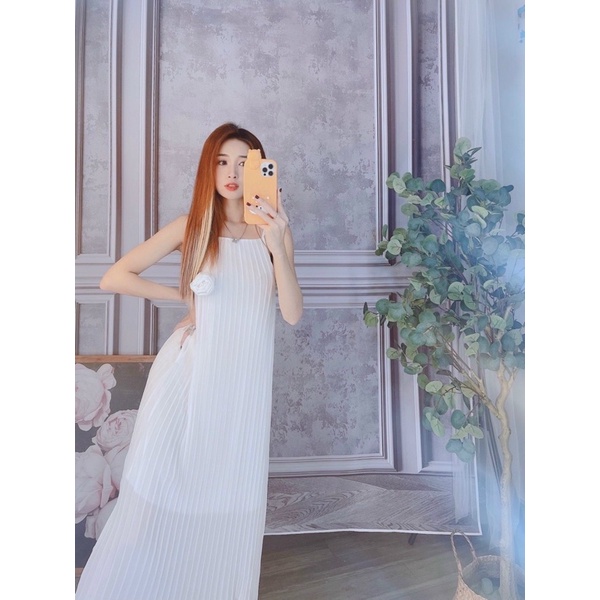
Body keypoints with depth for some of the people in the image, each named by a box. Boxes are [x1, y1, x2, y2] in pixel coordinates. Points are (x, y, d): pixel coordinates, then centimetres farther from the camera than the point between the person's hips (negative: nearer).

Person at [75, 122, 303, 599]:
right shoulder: (191, 226, 0)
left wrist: (278, 248, -19)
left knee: (231, 499, 10)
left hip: (244, 381, 2)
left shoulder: (273, 230, 3)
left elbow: (293, 314, -6)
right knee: (161, 491, 5)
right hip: (190, 371, -1)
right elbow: (113, 278, -1)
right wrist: (184, 297, -1)